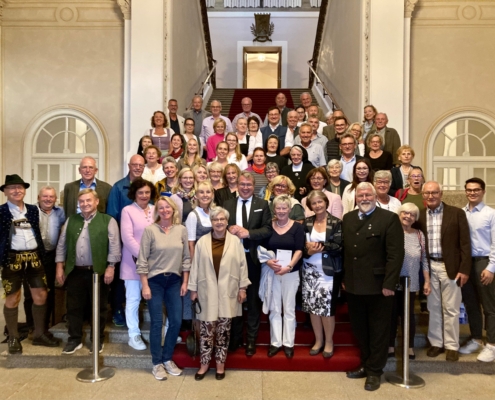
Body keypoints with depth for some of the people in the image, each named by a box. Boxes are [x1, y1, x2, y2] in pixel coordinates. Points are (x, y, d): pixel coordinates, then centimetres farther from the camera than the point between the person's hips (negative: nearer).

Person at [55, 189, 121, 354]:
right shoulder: (71, 221, 10)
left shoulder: (108, 220, -3)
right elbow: (62, 244, 10)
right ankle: (75, 339, 24)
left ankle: (98, 340, 21)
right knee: (74, 307, 10)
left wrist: (110, 267, -13)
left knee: (98, 308, 7)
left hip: (99, 272, -3)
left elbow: (114, 246, -8)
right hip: (75, 272, 4)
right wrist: (60, 267, 5)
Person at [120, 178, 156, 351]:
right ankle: (134, 335, 16)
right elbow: (127, 237, -10)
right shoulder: (127, 210, -1)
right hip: (134, 262, -3)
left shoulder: (156, 210, 10)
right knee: (133, 299, 5)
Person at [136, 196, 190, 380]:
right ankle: (157, 363, 20)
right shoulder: (150, 230, -7)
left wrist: (185, 282, 3)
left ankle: (167, 359, 25)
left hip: (174, 281, 3)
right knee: (157, 322, 4)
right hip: (155, 281, -3)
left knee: (176, 321, 5)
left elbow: (186, 258, 6)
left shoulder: (182, 230, 1)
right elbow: (142, 260, -7)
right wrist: (145, 286, -9)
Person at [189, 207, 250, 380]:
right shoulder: (202, 242, -1)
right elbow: (195, 267, 2)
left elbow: (242, 265, 1)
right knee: (207, 327, 5)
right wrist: (193, 289, 2)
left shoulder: (235, 241, -1)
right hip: (207, 292, 0)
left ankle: (220, 363, 24)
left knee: (224, 328, 9)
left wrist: (242, 288, -1)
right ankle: (204, 363, 21)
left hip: (228, 292, 0)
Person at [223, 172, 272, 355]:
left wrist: (248, 233, -19)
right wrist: (229, 230, -17)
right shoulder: (228, 204, 7)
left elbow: (268, 230, -8)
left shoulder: (263, 205, 1)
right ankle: (235, 336, 28)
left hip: (252, 258, -1)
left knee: (253, 299, 9)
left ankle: (251, 339, 23)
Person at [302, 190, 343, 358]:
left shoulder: (336, 223, -5)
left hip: (329, 271, -3)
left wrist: (320, 247, -19)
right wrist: (308, 250, -16)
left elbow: (339, 247, -12)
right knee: (312, 307, 9)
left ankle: (329, 342, 19)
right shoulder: (306, 222, 6)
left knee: (327, 307, -2)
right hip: (310, 271, 4)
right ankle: (318, 340, 26)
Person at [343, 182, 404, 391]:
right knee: (360, 330, 16)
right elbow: (344, 250, 10)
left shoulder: (389, 218, -7)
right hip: (353, 286, 5)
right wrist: (344, 278, 6)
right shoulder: (348, 218, 11)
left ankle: (374, 371, 23)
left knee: (378, 331, 9)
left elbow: (396, 254, -12)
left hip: (378, 286, -5)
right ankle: (366, 365, 33)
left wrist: (389, 284, -17)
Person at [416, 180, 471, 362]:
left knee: (451, 309, 6)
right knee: (433, 308, 12)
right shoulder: (419, 215, 4)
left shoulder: (456, 213, -3)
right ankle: (436, 342, 25)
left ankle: (451, 345, 20)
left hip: (450, 267, -2)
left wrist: (464, 269, -9)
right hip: (429, 268, 2)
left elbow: (465, 243, -4)